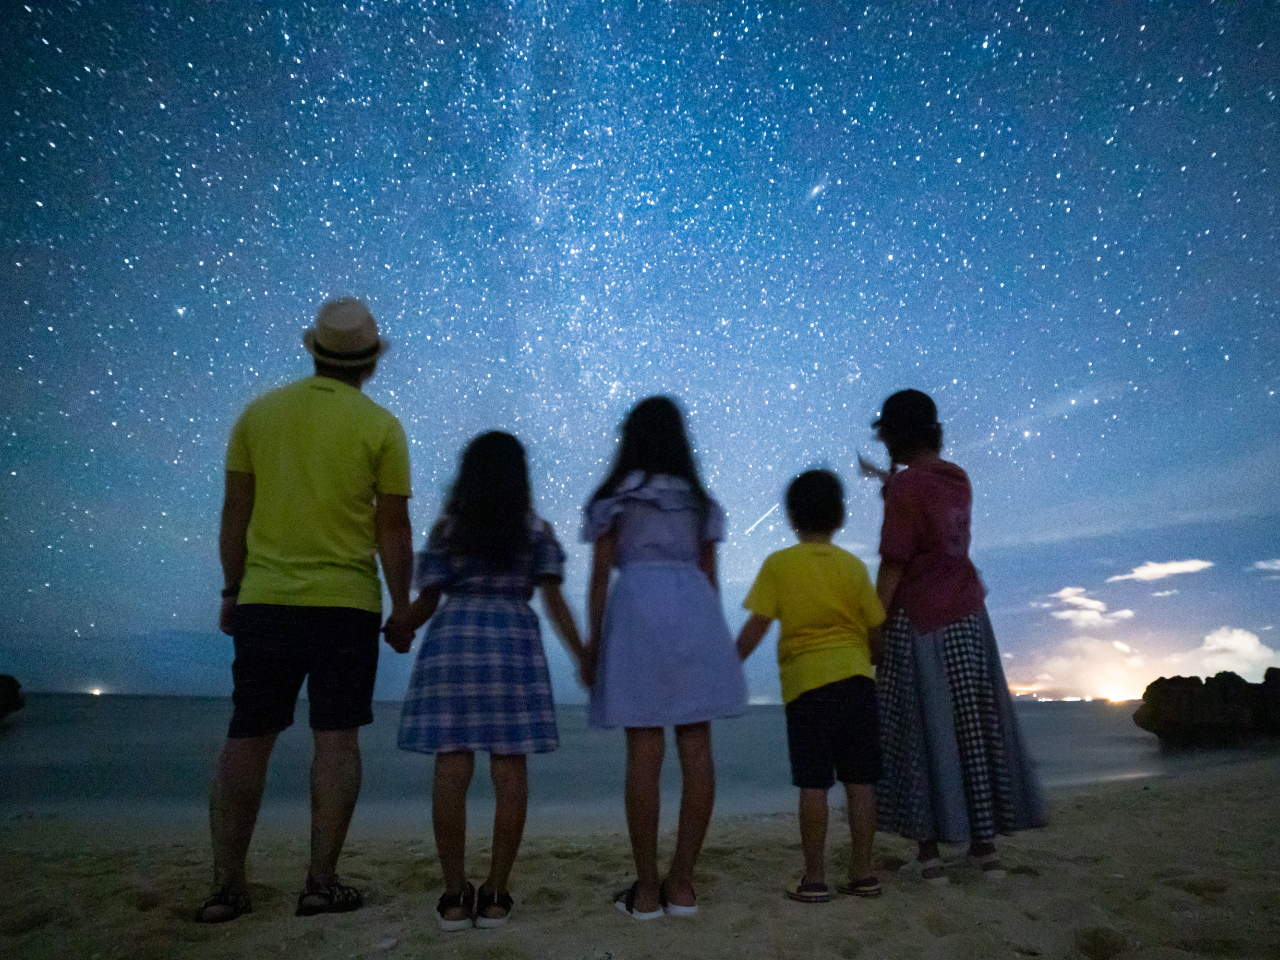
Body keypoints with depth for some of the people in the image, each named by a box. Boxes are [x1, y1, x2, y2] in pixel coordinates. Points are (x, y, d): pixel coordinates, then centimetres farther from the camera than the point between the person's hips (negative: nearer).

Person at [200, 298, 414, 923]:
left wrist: (232, 591, 14)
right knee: (336, 739, 4)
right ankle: (321, 883, 7)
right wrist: (401, 606, 4)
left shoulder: (258, 413, 5)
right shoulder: (380, 427, -4)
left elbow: (235, 513, 6)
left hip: (263, 598, 3)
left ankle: (226, 887, 14)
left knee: (247, 738, 9)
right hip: (346, 602, -3)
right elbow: (392, 530, -4)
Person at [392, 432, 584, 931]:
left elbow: (427, 600, 6)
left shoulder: (446, 528, 10)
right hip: (514, 642, 0)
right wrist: (583, 658, 6)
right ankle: (495, 894, 6)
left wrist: (392, 633, 23)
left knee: (452, 766, 0)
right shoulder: (537, 530, 9)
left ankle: (455, 895, 3)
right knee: (509, 768, 2)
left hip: (452, 639, 1)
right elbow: (554, 603, 1)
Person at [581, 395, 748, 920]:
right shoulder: (700, 500, 19)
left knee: (644, 749, -2)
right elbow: (708, 574, 17)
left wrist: (592, 640, 8)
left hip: (638, 605, -3)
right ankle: (682, 883, 9)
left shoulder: (615, 497, 11)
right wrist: (711, 635, 23)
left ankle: (646, 888, 3)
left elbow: (600, 574, 5)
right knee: (696, 746, 3)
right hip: (695, 608, 3)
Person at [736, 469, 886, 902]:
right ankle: (862, 872, 17)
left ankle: (814, 879, 7)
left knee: (813, 785, 2)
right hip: (857, 677, 3)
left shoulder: (778, 564, -3)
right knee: (859, 781, 9)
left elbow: (756, 627, -7)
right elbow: (875, 631, 8)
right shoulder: (853, 565, 6)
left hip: (807, 681, -3)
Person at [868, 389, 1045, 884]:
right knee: (975, 729, 11)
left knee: (922, 734, 1)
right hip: (967, 619, 7)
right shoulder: (957, 479, 7)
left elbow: (893, 566, -16)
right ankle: (984, 843, 19)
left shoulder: (904, 487, -13)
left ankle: (929, 850, 5)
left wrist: (874, 625, -11)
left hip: (919, 622, -7)